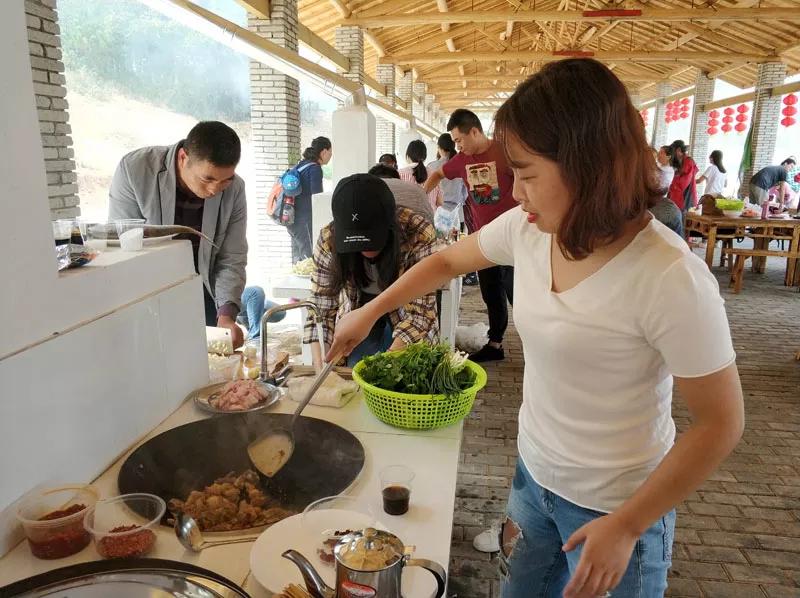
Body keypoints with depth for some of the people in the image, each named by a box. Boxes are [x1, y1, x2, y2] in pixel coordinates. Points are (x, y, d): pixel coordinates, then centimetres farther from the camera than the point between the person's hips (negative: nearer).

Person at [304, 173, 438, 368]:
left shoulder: (418, 234, -33)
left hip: (406, 313, -1)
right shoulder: (329, 240, -26)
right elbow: (320, 310, -19)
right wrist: (321, 369, -31)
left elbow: (421, 310, -31)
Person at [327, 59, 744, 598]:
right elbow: (447, 262, 7)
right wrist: (370, 313, 8)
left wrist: (626, 527, -17)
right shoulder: (527, 230, -10)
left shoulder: (670, 279, -28)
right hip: (534, 475, 6)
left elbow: (721, 423, -19)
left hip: (616, 507, -5)